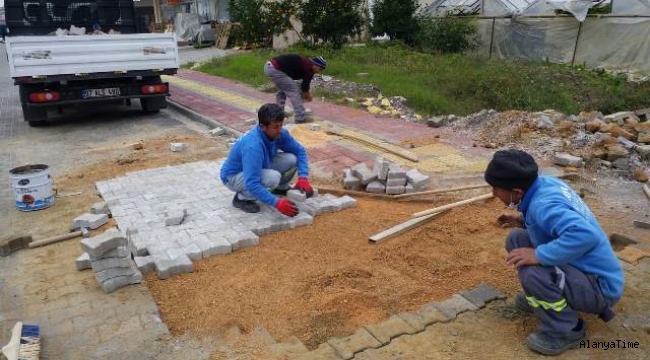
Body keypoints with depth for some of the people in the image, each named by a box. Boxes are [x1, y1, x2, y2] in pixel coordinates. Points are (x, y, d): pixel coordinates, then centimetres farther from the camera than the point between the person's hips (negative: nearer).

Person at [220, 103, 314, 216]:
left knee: (292, 159, -15)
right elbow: (252, 184, -41)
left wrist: (303, 177, -19)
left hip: (260, 168, 7)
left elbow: (300, 151, -5)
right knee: (273, 177, -35)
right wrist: (276, 202, -43)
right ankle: (242, 198, -8)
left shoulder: (279, 133, -17)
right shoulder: (253, 145, -38)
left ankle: (281, 188, 15)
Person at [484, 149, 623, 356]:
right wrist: (525, 221, 2)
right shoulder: (545, 183, -4)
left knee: (531, 270, -32)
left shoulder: (543, 204, -30)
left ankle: (566, 331, -6)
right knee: (516, 239, 6)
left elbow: (586, 235, -44)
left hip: (599, 287, -9)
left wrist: (538, 255, -35)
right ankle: (541, 298, 21)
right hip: (582, 269, 9)